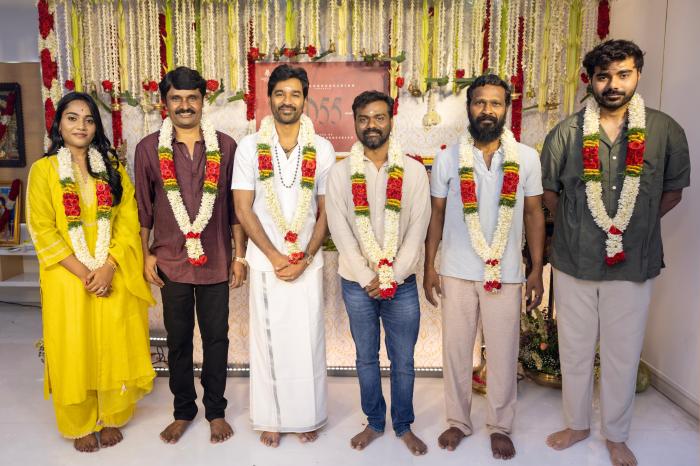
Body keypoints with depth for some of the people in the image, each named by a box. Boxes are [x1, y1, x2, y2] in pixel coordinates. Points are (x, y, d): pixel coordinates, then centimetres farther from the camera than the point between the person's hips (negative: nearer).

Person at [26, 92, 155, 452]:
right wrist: (84, 273, -13)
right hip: (67, 278, -1)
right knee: (73, 351, 7)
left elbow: (128, 221, 0)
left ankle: (111, 418, 26)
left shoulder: (113, 168, 7)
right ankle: (81, 425, 26)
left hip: (114, 276, 2)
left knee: (115, 349, 7)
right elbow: (42, 230, -6)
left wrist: (108, 268, -13)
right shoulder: (44, 169, 0)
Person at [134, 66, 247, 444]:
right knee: (178, 339, 13)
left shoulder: (225, 146, 0)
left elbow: (235, 206, 3)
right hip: (171, 261, 0)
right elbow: (143, 207, 5)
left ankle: (216, 410, 28)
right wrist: (146, 254, 2)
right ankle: (183, 410, 32)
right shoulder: (149, 148, 0)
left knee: (216, 337, 9)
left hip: (216, 261, 0)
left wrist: (240, 255, 1)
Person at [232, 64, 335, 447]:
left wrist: (305, 257, -9)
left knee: (307, 340, 7)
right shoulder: (250, 147, -2)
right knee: (268, 339, 9)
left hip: (308, 262, 0)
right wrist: (275, 257, -10)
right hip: (265, 261, 0)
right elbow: (243, 209, -4)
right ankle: (271, 418, 27)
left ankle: (307, 416, 27)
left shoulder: (322, 149, 0)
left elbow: (326, 212, 1)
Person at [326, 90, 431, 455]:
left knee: (403, 360, 11)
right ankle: (374, 422, 34)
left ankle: (404, 425, 32)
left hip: (402, 282, 0)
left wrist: (392, 276, -12)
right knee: (366, 357, 15)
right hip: (356, 282, 1)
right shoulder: (340, 172, -2)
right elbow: (340, 230, -6)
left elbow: (417, 228, -6)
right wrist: (367, 277, -12)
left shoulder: (414, 170, -3)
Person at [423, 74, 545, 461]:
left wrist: (537, 270, 1)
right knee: (455, 349, 11)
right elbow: (436, 215, 3)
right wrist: (429, 267, 0)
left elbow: (534, 215, 4)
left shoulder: (527, 158, -1)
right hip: (456, 272, 1)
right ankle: (458, 421, 31)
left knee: (503, 354, 10)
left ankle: (500, 426, 31)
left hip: (506, 273, 0)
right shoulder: (447, 158, -1)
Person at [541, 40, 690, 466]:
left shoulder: (666, 131, -4)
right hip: (574, 263, 1)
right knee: (575, 350, 14)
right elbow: (549, 192, 7)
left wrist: (630, 228, 3)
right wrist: (576, 230, 6)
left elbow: (672, 192, 7)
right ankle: (578, 424, 36)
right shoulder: (566, 133, -4)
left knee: (623, 355, 12)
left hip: (634, 265, 0)